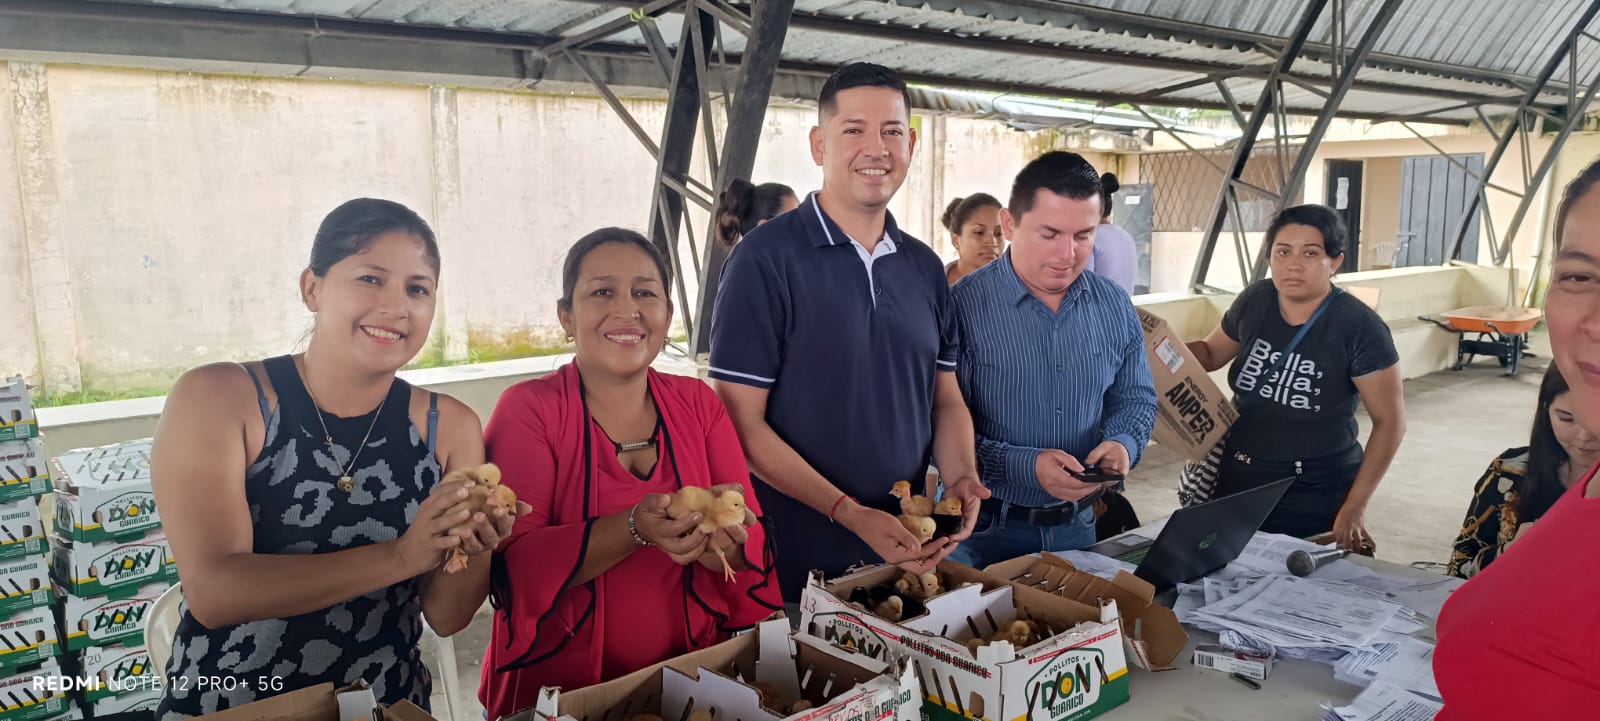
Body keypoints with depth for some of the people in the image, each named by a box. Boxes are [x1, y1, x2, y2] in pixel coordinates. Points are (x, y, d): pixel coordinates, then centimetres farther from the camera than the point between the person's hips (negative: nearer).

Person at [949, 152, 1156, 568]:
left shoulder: (1114, 308, 0)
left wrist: (1123, 443, -10)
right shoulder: (964, 307, -18)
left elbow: (1136, 398, 12)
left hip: (1077, 525, 6)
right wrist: (1026, 466, -29)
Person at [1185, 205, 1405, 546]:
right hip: (1237, 481, 4)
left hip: (1316, 496, -4)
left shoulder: (1359, 326, -16)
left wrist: (1355, 506, -12)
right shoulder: (1254, 301, -3)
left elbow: (1389, 421, -9)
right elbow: (1210, 353, 15)